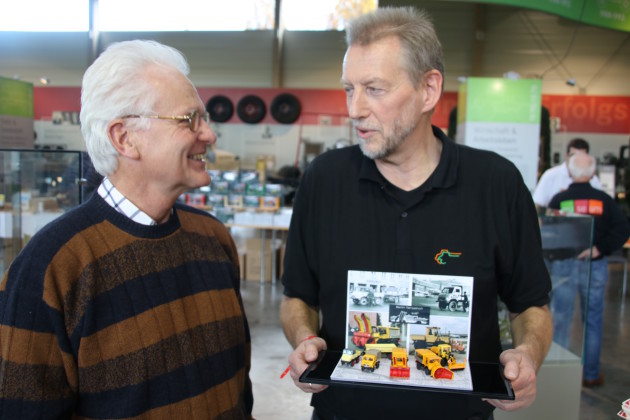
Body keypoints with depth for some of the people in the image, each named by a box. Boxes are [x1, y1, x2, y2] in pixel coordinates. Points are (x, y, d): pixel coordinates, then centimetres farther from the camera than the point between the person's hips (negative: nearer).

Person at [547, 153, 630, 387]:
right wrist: (599, 249, -13)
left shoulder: (559, 199, -5)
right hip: (595, 267, 1)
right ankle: (590, 374, 19)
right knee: (593, 322, 12)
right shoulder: (604, 200, -2)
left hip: (563, 266, -1)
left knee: (561, 320, 8)